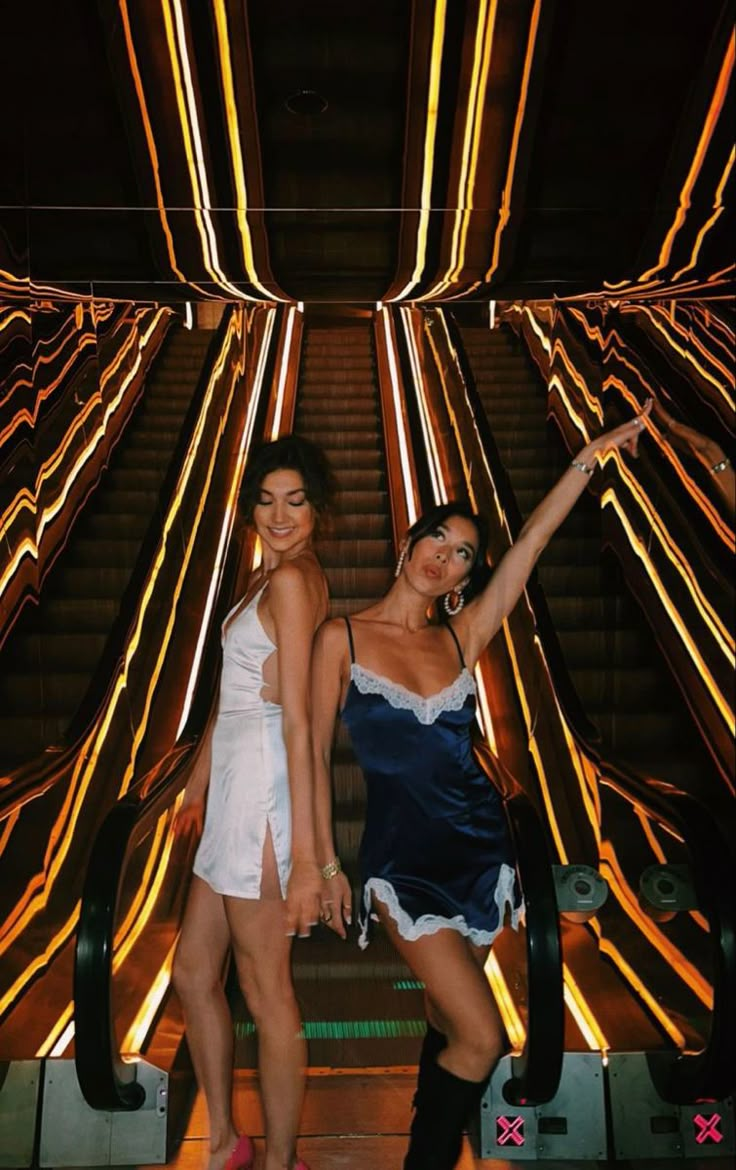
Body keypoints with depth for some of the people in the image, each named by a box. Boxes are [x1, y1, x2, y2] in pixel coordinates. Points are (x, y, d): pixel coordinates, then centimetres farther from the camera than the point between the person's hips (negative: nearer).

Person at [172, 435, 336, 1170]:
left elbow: (298, 722, -19)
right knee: (193, 971, 18)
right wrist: (198, 785, 29)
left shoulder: (292, 579, -12)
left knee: (265, 989, 5)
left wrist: (306, 857, -20)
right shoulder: (263, 578, 16)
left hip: (261, 790, -10)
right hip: (235, 791, 10)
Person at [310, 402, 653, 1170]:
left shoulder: (461, 640, 2)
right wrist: (326, 864, -6)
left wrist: (591, 457, -6)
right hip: (403, 855, -4)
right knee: (482, 1038, -7)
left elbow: (531, 543, -3)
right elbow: (315, 753, -5)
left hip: (479, 845, 4)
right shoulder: (342, 638, -6)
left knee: (447, 1024, 17)